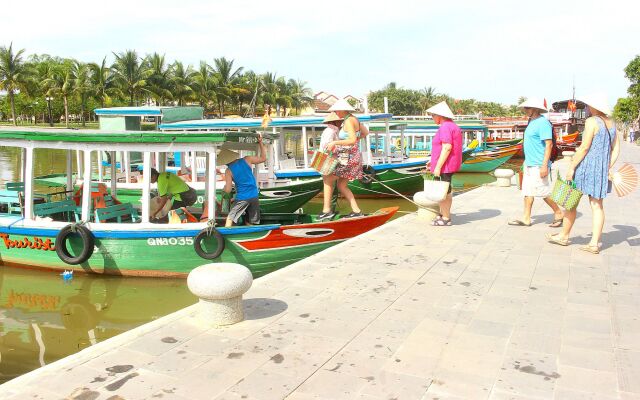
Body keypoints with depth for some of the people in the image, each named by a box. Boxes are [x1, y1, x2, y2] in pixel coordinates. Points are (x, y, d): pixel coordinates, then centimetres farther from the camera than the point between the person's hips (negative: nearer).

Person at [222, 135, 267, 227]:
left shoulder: (229, 171, -8)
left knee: (230, 219, 5)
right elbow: (263, 158, 10)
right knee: (250, 223, 13)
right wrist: (260, 143, 11)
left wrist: (225, 187, 15)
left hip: (241, 198, -4)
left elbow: (228, 190, -8)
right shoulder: (246, 160, -2)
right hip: (254, 196, 4)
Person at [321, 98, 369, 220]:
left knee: (328, 180, 1)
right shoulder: (354, 119, 10)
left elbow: (352, 140, -28)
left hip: (348, 158, -10)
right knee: (342, 186, 14)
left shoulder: (348, 121, -17)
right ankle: (356, 211, 12)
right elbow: (365, 133, 22)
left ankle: (326, 210, 3)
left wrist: (335, 142, -28)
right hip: (352, 156, 10)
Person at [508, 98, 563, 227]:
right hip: (529, 164, 9)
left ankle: (558, 213, 15)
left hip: (538, 165, -9)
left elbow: (549, 144, -19)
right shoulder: (532, 122, 15)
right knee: (527, 191, 8)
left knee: (544, 192, -2)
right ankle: (526, 218, 13)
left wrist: (544, 165, -24)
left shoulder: (543, 123, -14)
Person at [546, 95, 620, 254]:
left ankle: (564, 236, 17)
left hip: (587, 166, -7)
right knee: (597, 205, 7)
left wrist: (572, 167, -12)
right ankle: (594, 243, 5)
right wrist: (608, 168, 10)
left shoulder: (591, 121, -11)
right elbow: (616, 149, 12)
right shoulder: (611, 123, 12)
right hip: (602, 169, 7)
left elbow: (585, 147, -16)